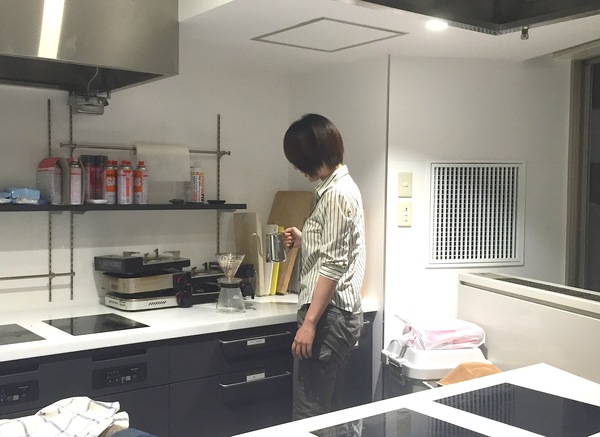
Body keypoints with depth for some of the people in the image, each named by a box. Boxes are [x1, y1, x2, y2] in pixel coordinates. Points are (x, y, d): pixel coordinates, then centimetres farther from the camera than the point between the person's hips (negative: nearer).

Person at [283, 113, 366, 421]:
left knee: (310, 413, -5)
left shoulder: (337, 193, -15)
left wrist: (309, 322, -20)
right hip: (337, 313, 11)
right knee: (329, 409, 16)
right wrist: (303, 241, 11)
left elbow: (334, 265, -20)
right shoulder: (339, 187, 16)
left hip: (329, 315, -11)